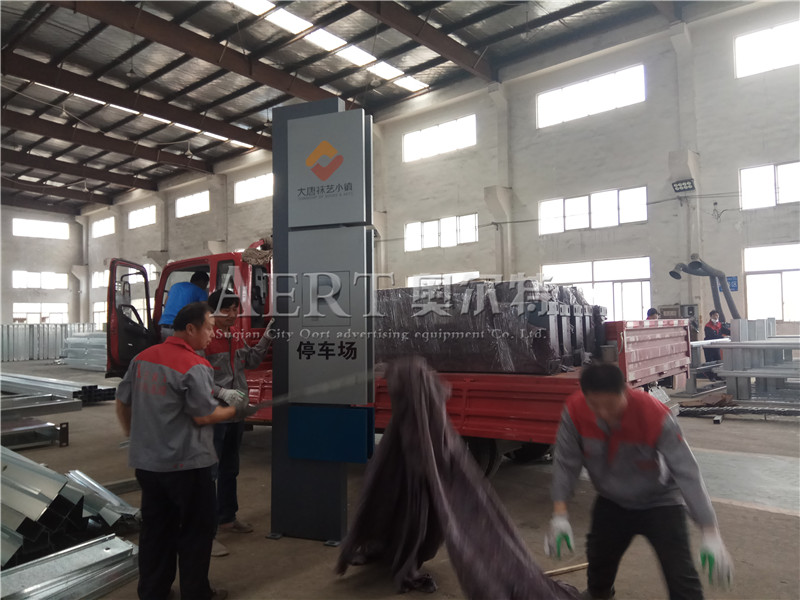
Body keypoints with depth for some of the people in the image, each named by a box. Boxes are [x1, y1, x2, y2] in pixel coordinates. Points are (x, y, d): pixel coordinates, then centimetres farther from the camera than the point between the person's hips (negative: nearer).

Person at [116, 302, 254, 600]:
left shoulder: (142, 358, 4)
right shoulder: (194, 367, -20)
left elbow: (122, 401, 12)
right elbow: (203, 416, -18)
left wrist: (133, 434, 24)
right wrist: (235, 410, -2)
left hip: (146, 461, 7)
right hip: (185, 464, -7)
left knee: (155, 529, 19)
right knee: (196, 530, 9)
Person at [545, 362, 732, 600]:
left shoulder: (655, 416, -34)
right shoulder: (575, 411, -27)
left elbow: (687, 473, -32)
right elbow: (566, 463, -18)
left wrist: (711, 535, -34)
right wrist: (559, 516, -23)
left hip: (659, 502, -3)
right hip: (611, 502, 3)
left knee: (681, 576, -13)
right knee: (598, 559, 22)